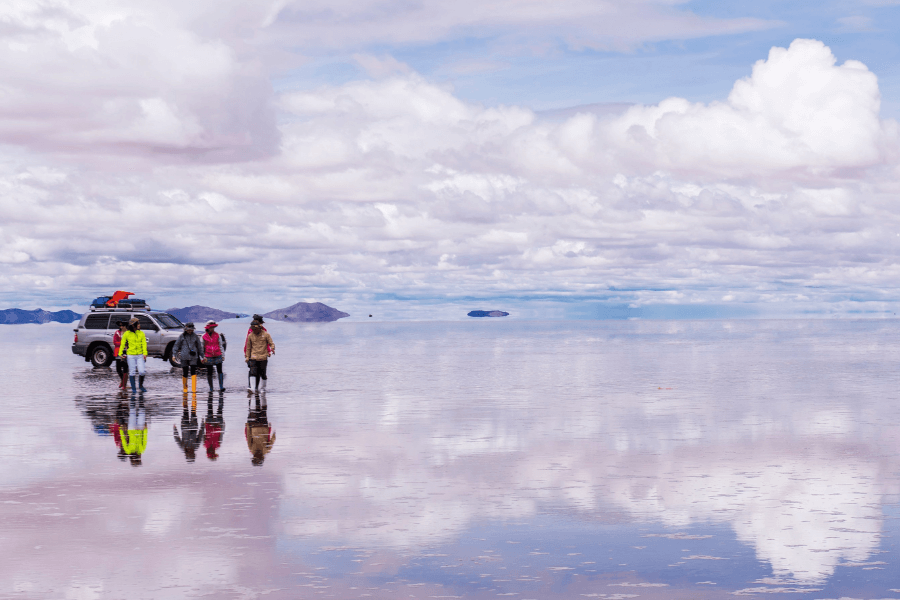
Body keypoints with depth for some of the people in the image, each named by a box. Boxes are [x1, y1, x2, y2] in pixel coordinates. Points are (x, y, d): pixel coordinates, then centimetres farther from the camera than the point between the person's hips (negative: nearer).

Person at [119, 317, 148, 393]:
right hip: (131, 356, -2)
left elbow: (144, 344, -2)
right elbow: (122, 344, 6)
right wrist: (120, 353, 3)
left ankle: (141, 385, 19)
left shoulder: (141, 333, 3)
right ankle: (133, 388, 13)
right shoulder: (126, 334, -2)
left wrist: (145, 353, -14)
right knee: (132, 372, 2)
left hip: (140, 355, 2)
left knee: (142, 371, -5)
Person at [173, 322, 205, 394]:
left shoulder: (195, 336, 7)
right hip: (184, 357, 0)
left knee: (193, 372, -11)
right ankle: (184, 388, 19)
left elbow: (199, 347, 15)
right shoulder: (182, 336, 4)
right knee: (185, 373, 2)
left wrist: (202, 356, 18)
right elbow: (176, 345, 7)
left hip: (193, 357, 0)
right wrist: (174, 354, -4)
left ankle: (194, 388, -12)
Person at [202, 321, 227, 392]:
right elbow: (202, 347, 10)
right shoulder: (204, 336, 4)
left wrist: (223, 355, 7)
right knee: (209, 373, 5)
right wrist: (203, 357, 6)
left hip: (218, 356, 0)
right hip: (208, 357, 0)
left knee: (220, 371, -6)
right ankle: (211, 388, 14)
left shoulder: (217, 335, 5)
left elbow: (221, 345, 10)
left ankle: (221, 387, -5)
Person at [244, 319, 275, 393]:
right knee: (253, 373, -14)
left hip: (263, 357, 0)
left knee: (262, 374, 5)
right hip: (253, 357, 1)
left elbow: (271, 343, 3)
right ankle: (251, 387, -19)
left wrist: (272, 349, -17)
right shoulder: (250, 335, 5)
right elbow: (248, 347, 10)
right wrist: (247, 357, 8)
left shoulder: (265, 334, 0)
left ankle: (264, 387, 24)